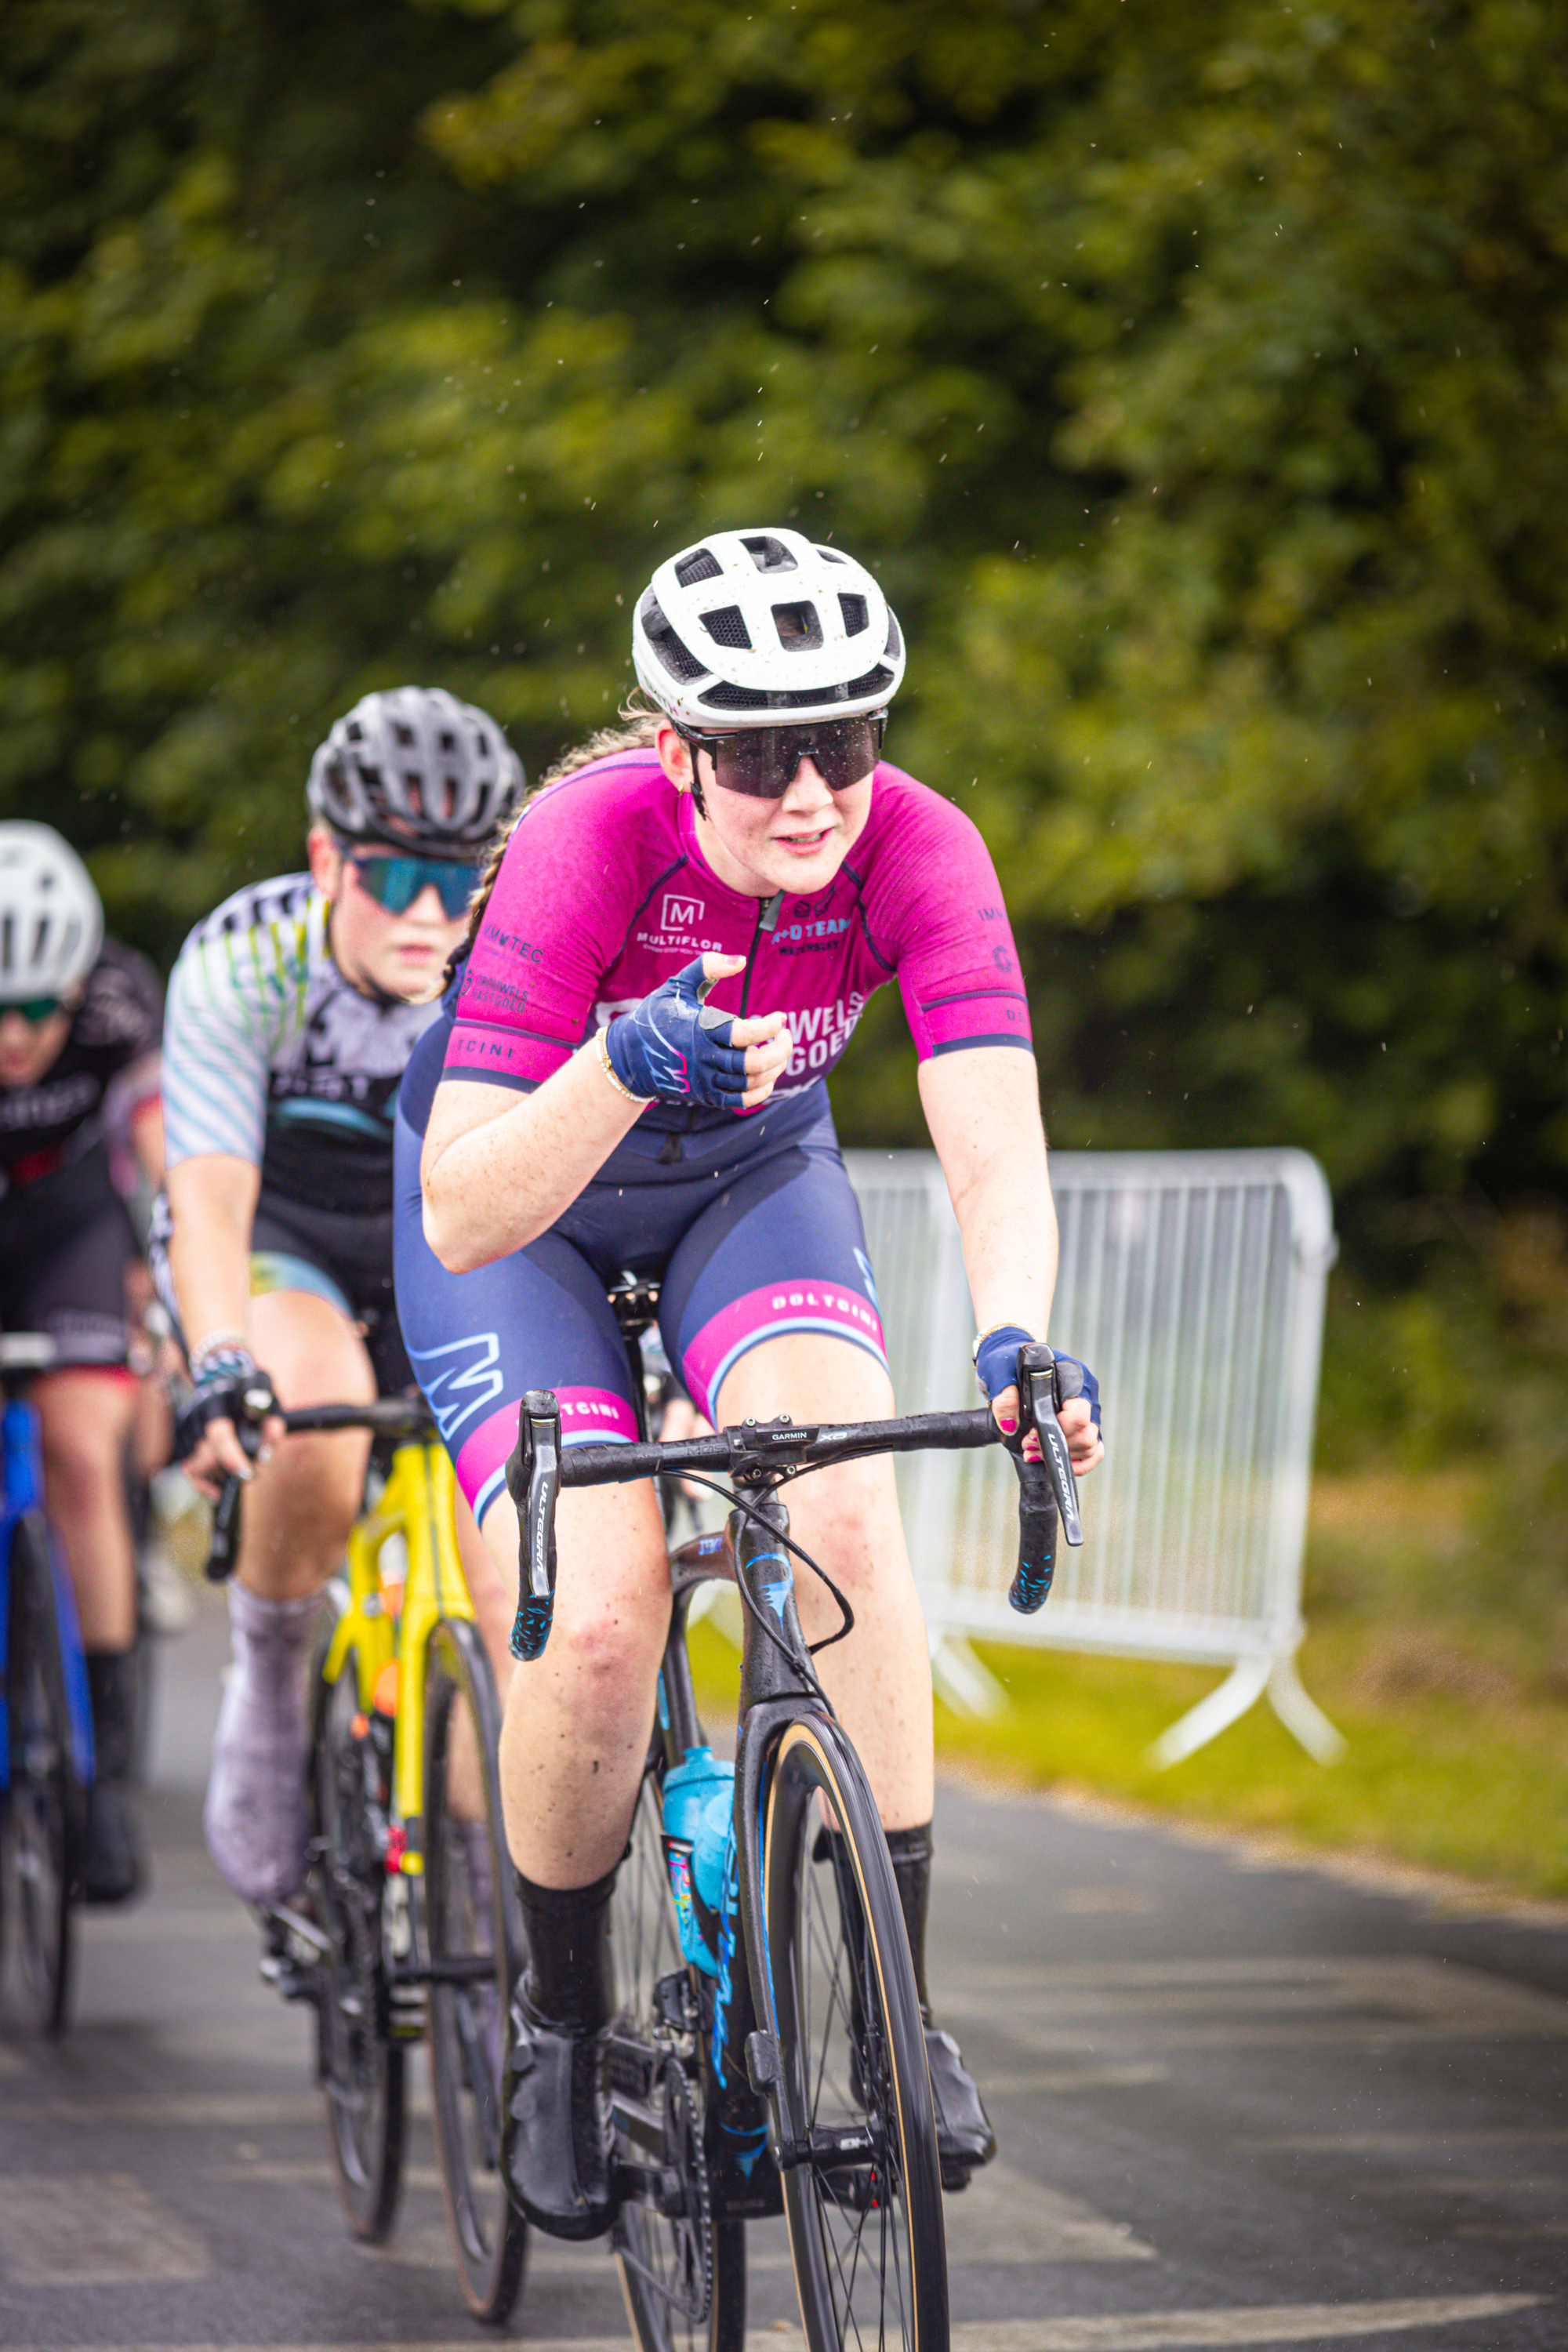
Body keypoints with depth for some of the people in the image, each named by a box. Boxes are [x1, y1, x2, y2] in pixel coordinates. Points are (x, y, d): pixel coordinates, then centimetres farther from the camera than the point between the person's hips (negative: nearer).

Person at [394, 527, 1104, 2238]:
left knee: (843, 1508, -27)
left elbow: (995, 1146, -33)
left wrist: (1013, 1337, -53)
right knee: (598, 1626, -21)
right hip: (526, 1197, -2)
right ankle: (558, 2020, 5)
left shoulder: (916, 848, -27)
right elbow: (461, 1217, -37)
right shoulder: (590, 845, -34)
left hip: (750, 1171, 2)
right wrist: (621, 1064, -54)